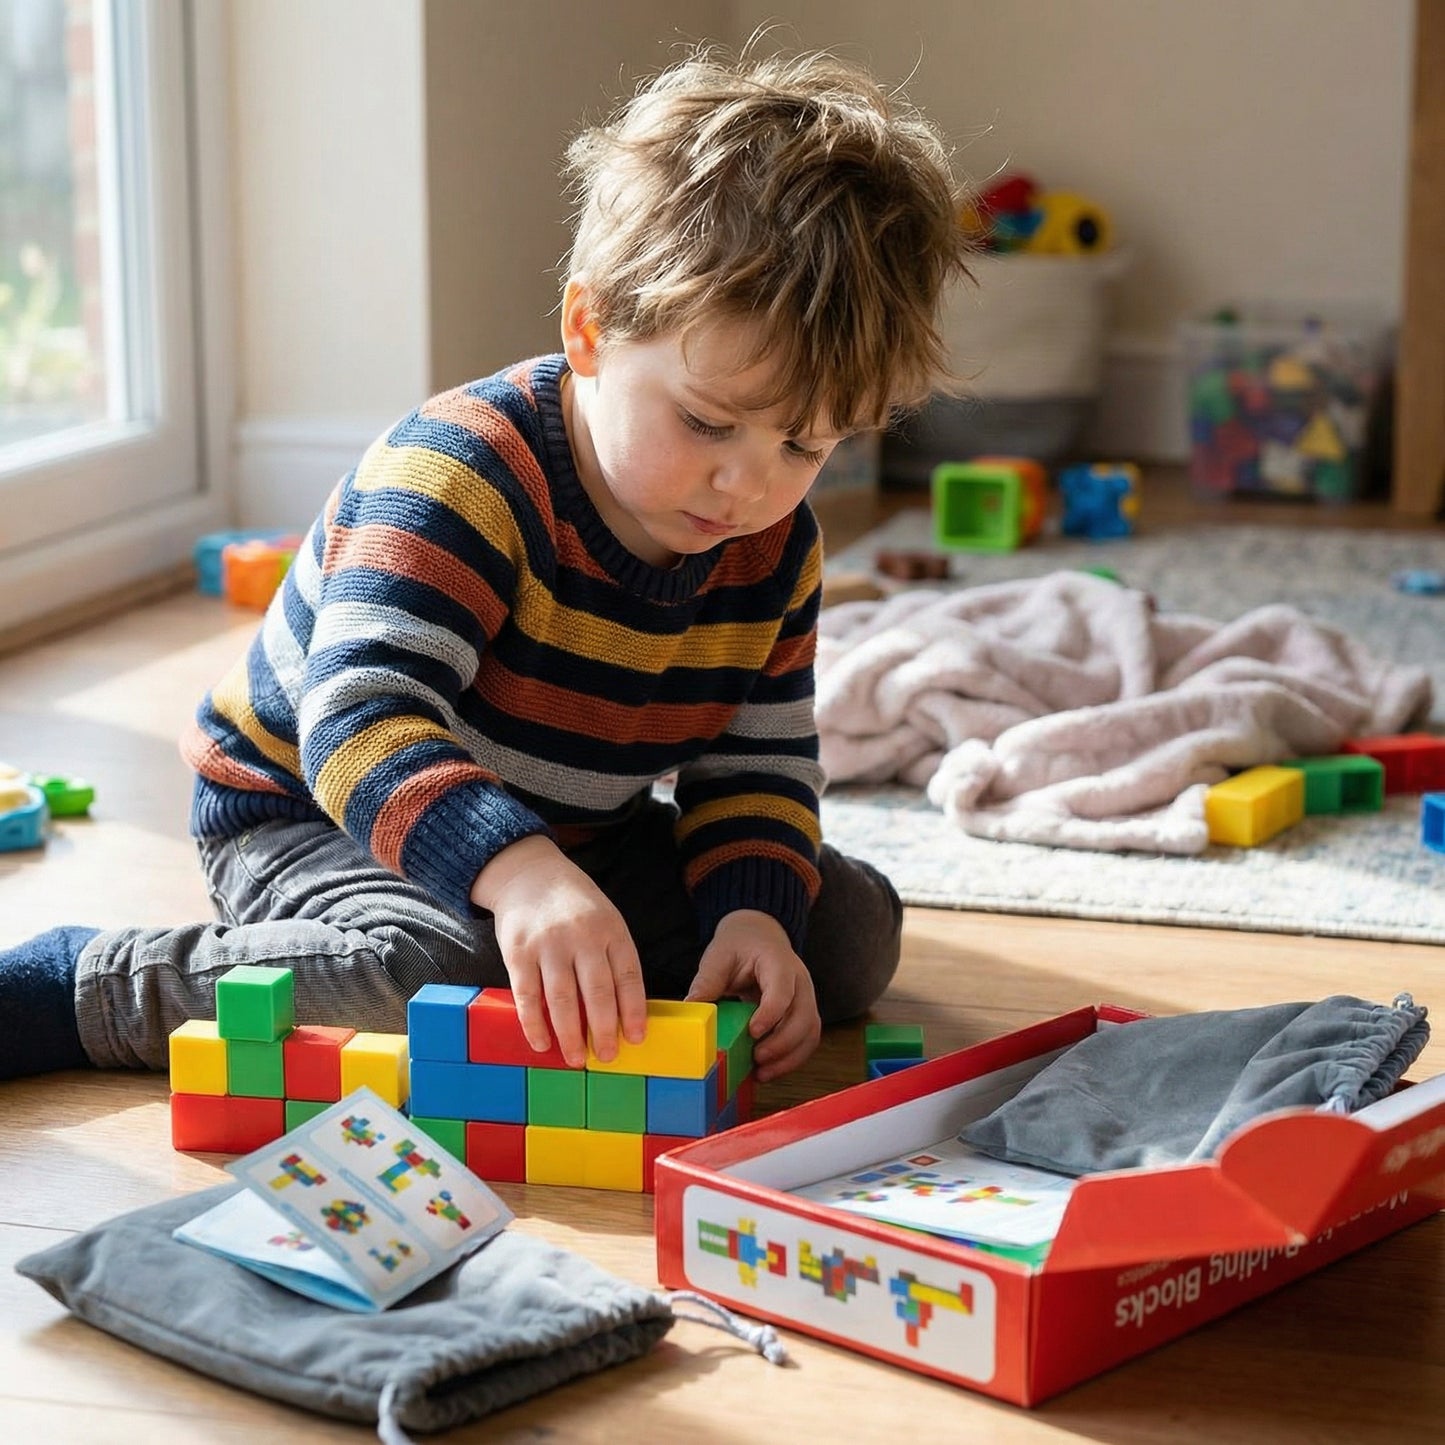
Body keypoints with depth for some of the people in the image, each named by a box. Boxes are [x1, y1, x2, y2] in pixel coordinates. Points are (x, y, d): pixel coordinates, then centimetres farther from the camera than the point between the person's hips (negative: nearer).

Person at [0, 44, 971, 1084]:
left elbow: (757, 763, 0)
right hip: (312, 812, -6)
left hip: (571, 838, 7)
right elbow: (361, 714, -41)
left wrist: (755, 911, -22)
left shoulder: (777, 550, -7)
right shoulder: (462, 473, -29)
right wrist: (517, 870, -59)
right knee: (423, 975, -39)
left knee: (856, 926, -1)